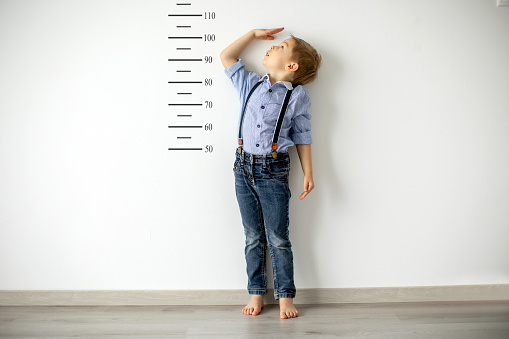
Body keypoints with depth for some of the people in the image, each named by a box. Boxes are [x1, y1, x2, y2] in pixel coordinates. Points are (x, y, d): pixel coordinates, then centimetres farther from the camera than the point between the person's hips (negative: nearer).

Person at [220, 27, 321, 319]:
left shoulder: (298, 95, -1)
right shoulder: (251, 84, 10)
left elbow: (302, 137, 3)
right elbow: (227, 56, 17)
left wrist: (308, 173, -1)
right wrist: (254, 34, 18)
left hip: (273, 171, -4)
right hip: (244, 167, 4)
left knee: (278, 239, 2)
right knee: (253, 238, 11)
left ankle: (285, 296, 15)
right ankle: (256, 294, 22)